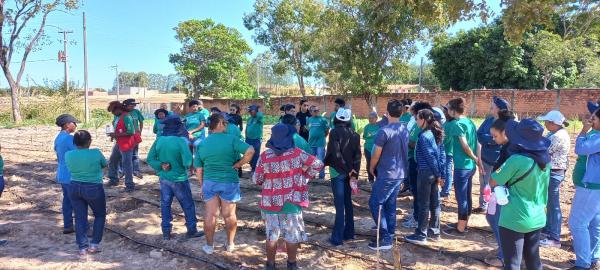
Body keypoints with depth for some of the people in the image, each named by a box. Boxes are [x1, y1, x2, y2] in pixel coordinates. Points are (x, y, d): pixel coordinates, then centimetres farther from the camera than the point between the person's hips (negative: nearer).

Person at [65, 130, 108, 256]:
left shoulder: (68, 155, -4)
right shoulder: (96, 153, -16)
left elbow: (71, 167, 13)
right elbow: (104, 164, 2)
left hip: (74, 188, 4)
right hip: (93, 189, -4)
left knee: (80, 218, 12)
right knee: (100, 215, 16)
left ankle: (82, 247, 16)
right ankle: (94, 244, 11)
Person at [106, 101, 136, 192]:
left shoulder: (126, 117, -19)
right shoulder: (116, 117, 8)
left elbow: (131, 132, -24)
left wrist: (116, 135, -23)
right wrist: (113, 135, 3)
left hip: (126, 145, -10)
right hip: (118, 144, 10)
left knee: (127, 165, -4)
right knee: (112, 161, 20)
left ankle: (130, 185, 5)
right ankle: (113, 180, 36)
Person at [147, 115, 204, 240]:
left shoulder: (158, 141, -5)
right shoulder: (180, 141, -20)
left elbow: (150, 159, -3)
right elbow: (188, 162, -22)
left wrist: (160, 165, -7)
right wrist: (186, 166, -2)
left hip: (164, 178, 5)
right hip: (178, 179, -4)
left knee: (165, 205, 15)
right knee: (188, 205, 11)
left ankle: (166, 232, 22)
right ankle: (192, 230, 21)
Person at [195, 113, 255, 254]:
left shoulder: (202, 144, 2)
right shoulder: (231, 139, -10)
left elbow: (198, 169, 4)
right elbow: (250, 151, -22)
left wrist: (201, 186, 15)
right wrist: (238, 164, -11)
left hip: (209, 182, 3)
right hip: (229, 182, -2)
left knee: (210, 214, 12)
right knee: (229, 215, 12)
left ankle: (209, 245, 22)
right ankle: (230, 244, 26)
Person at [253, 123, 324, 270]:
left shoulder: (264, 156, -11)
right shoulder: (297, 153, -10)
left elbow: (256, 180, -4)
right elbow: (318, 164, -6)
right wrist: (305, 177, 4)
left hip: (270, 202, 1)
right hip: (292, 201, 0)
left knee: (271, 236, 15)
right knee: (292, 235, 14)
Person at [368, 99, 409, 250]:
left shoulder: (384, 131, -18)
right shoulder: (405, 130, 6)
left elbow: (376, 154, -11)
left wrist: (372, 168, 7)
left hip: (387, 174, -8)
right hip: (400, 173, 8)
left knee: (375, 204, -1)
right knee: (390, 204, 16)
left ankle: (385, 239, -2)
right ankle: (390, 234, 22)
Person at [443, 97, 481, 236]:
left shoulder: (457, 124, -15)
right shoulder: (470, 122, 10)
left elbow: (465, 145, -20)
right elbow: (477, 144, 10)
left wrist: (474, 158, -5)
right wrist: (478, 161, 11)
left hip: (461, 166, -9)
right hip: (470, 166, 9)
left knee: (461, 198, 0)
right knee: (467, 196, 17)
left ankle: (460, 229, 10)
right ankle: (464, 224, 30)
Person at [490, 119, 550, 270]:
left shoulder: (516, 160, -23)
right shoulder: (545, 160, 0)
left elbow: (493, 182, -11)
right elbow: (542, 188, 13)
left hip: (514, 220, -7)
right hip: (537, 218, 7)